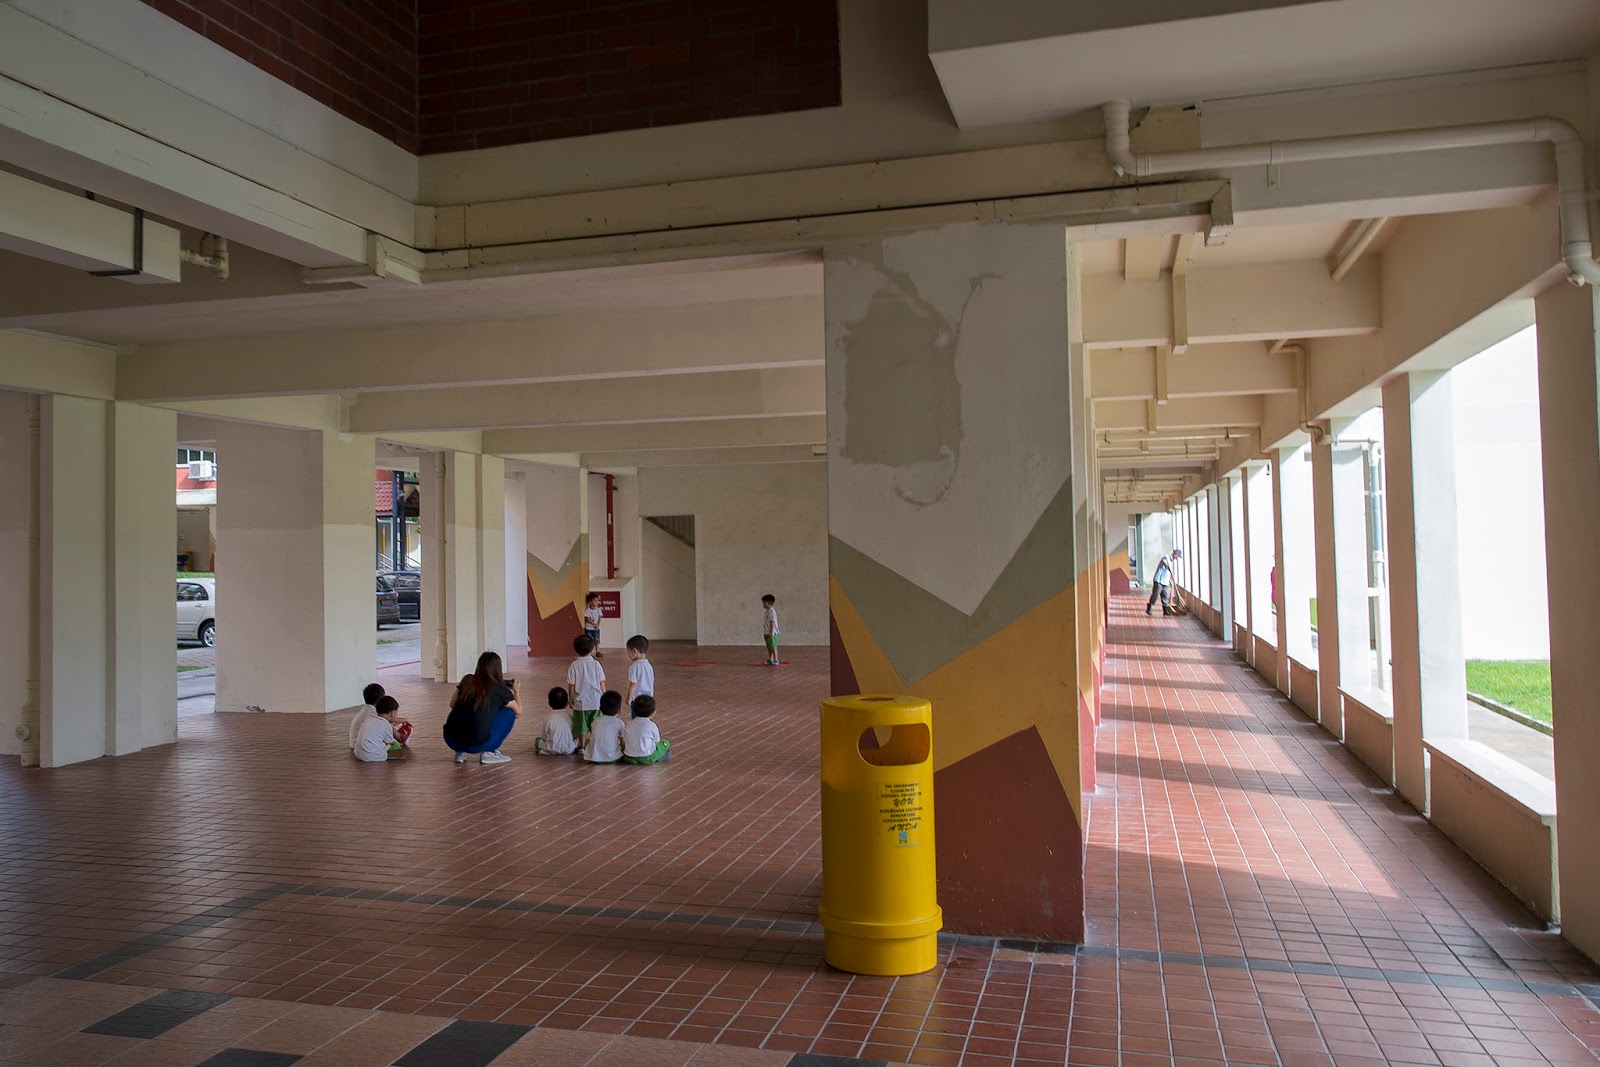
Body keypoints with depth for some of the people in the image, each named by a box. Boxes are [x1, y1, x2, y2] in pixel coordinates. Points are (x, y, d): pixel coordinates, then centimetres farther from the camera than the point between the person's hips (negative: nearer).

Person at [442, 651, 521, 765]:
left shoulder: (467, 680, 10)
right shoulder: (500, 689, 1)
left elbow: (452, 704, 20)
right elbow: (519, 710, 15)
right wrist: (515, 691, 33)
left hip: (451, 741, 5)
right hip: (475, 745, -5)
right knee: (509, 712, 13)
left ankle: (460, 752, 18)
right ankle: (489, 752, 8)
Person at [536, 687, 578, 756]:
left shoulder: (548, 719, -12)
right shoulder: (571, 718, -5)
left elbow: (544, 737, -4)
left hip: (553, 750, -2)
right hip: (569, 750, 2)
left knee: (537, 740, 18)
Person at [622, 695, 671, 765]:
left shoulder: (630, 723, 5)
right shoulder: (651, 725, -9)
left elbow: (624, 739, 12)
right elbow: (657, 742, 2)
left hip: (629, 758, 6)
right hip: (646, 759, -6)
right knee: (666, 743, 11)